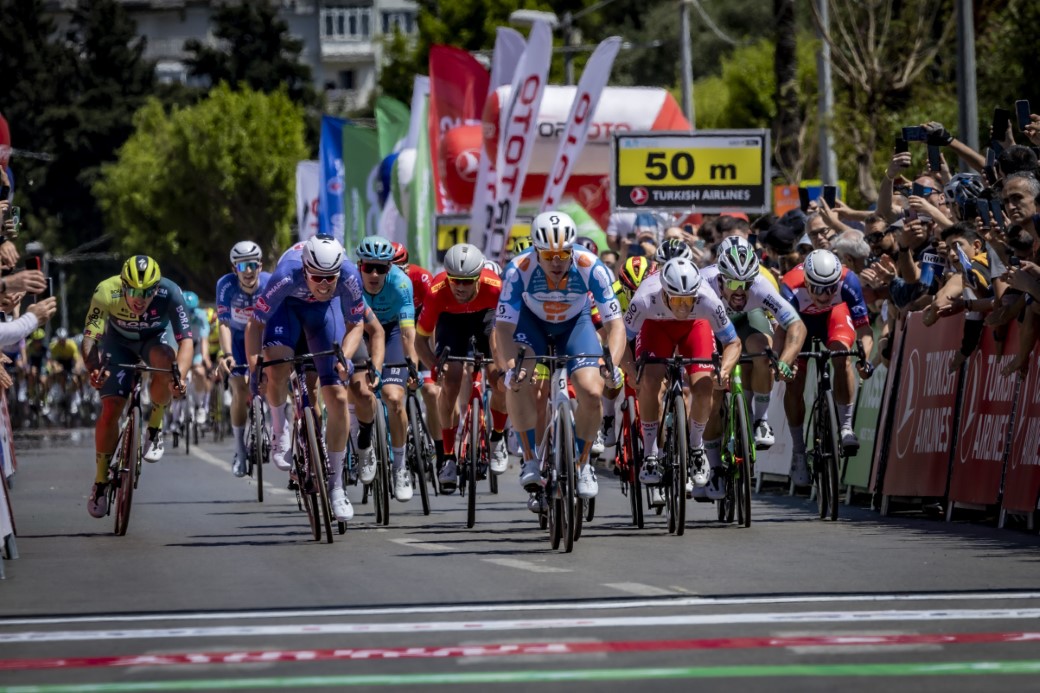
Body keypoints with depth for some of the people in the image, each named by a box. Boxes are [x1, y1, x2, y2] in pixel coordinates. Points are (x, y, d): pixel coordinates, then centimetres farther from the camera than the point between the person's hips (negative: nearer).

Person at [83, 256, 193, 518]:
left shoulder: (169, 293, -35)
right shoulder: (106, 293, -35)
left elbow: (186, 339, -35)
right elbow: (89, 339, -33)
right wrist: (94, 367, -54)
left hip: (156, 336, 0)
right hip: (119, 341, 0)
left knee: (163, 361, -36)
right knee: (110, 409, -12)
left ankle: (154, 429, -11)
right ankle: (100, 481, 7)